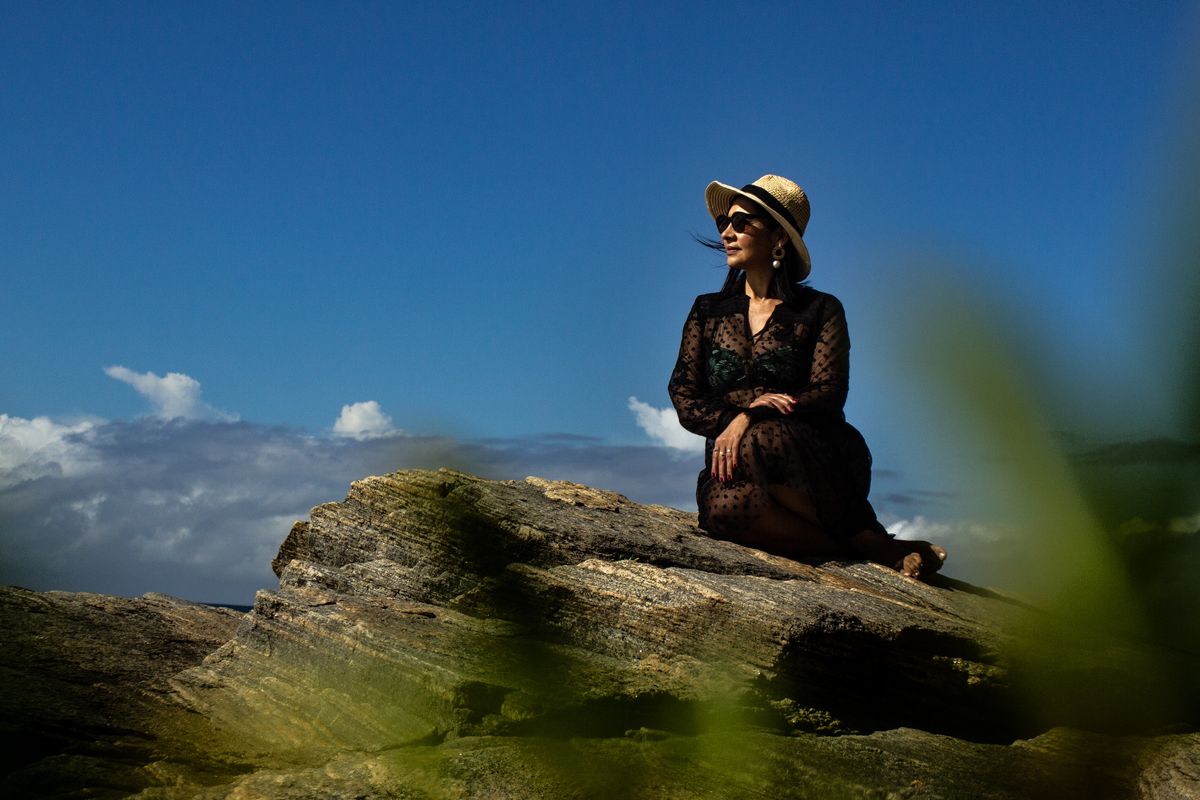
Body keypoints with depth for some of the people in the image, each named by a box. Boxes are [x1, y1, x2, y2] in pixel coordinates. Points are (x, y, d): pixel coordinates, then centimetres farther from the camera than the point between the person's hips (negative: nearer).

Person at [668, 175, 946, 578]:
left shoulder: (820, 310, 8)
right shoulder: (707, 311, 17)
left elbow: (827, 395, -6)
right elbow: (684, 399, 7)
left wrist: (751, 417, -22)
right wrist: (733, 415, -15)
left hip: (819, 462, -2)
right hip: (731, 459, 2)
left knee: (759, 444, -39)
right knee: (725, 505, -37)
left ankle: (874, 541, -22)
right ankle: (872, 547, -25)